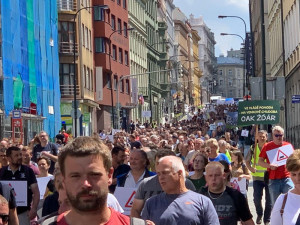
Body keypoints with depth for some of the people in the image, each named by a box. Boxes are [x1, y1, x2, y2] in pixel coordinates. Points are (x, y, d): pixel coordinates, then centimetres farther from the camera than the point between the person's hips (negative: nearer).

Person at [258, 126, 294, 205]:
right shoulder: (267, 146, 5)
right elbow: (260, 162, 5)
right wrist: (270, 166, -13)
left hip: (287, 178, 0)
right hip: (273, 179, 0)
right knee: (275, 204, 6)